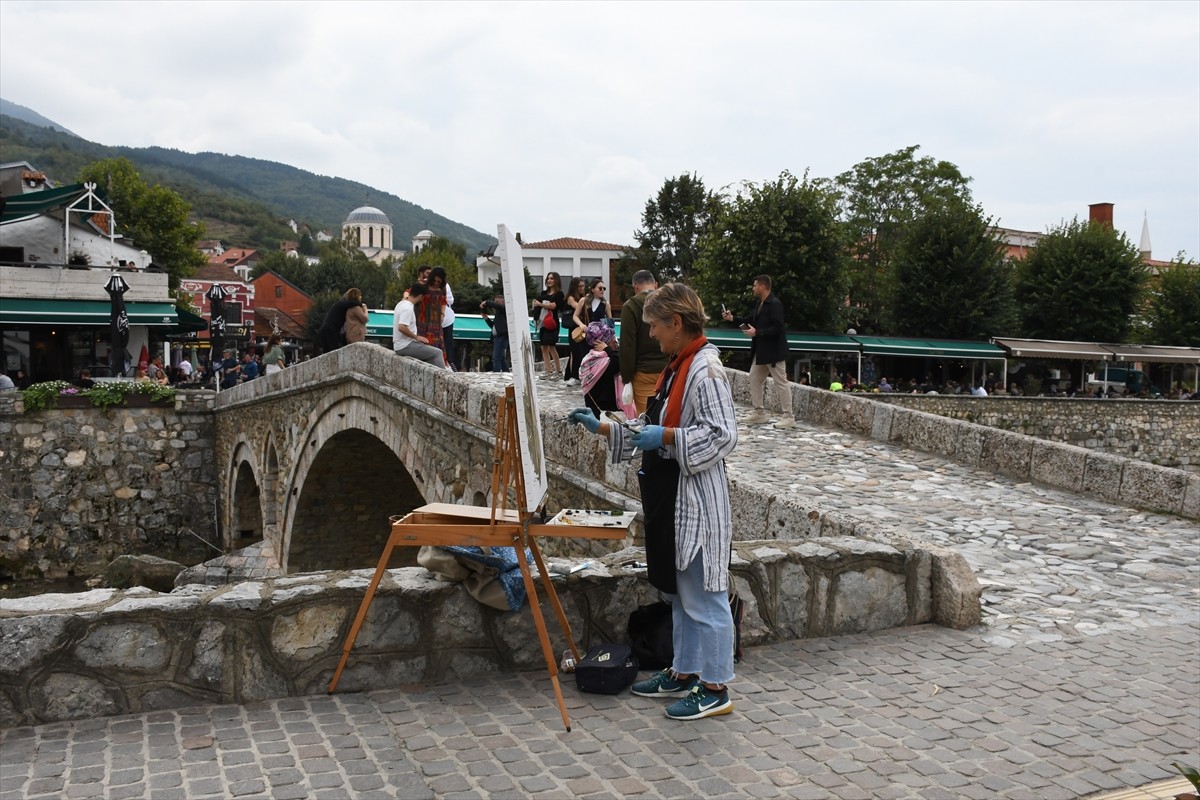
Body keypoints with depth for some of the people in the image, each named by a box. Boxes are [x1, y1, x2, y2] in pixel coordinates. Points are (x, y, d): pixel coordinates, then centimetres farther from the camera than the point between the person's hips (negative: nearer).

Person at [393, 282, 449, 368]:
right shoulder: (408, 308, -21)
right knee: (437, 353, -9)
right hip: (405, 347, -11)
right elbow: (401, 327, -32)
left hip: (400, 345, 11)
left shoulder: (402, 304, 10)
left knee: (432, 350, 20)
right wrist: (417, 337, -21)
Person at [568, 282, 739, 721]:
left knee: (703, 597, 0)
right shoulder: (675, 367, 13)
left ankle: (715, 688, 12)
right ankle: (684, 673, 31)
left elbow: (723, 435, -23)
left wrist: (665, 437, -23)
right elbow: (653, 430, 19)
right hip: (670, 496, 10)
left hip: (697, 501, -10)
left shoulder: (705, 369, -17)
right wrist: (601, 427, 14)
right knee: (678, 593, 19)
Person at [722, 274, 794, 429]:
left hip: (774, 351, -10)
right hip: (760, 351, 10)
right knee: (754, 378, 13)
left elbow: (777, 328, -24)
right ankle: (759, 412, 21)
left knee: (781, 383, -5)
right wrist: (732, 318, 4)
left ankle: (788, 417, -1)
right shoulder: (759, 304, 11)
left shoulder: (775, 304, -18)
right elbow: (750, 320, 16)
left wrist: (757, 332, -21)